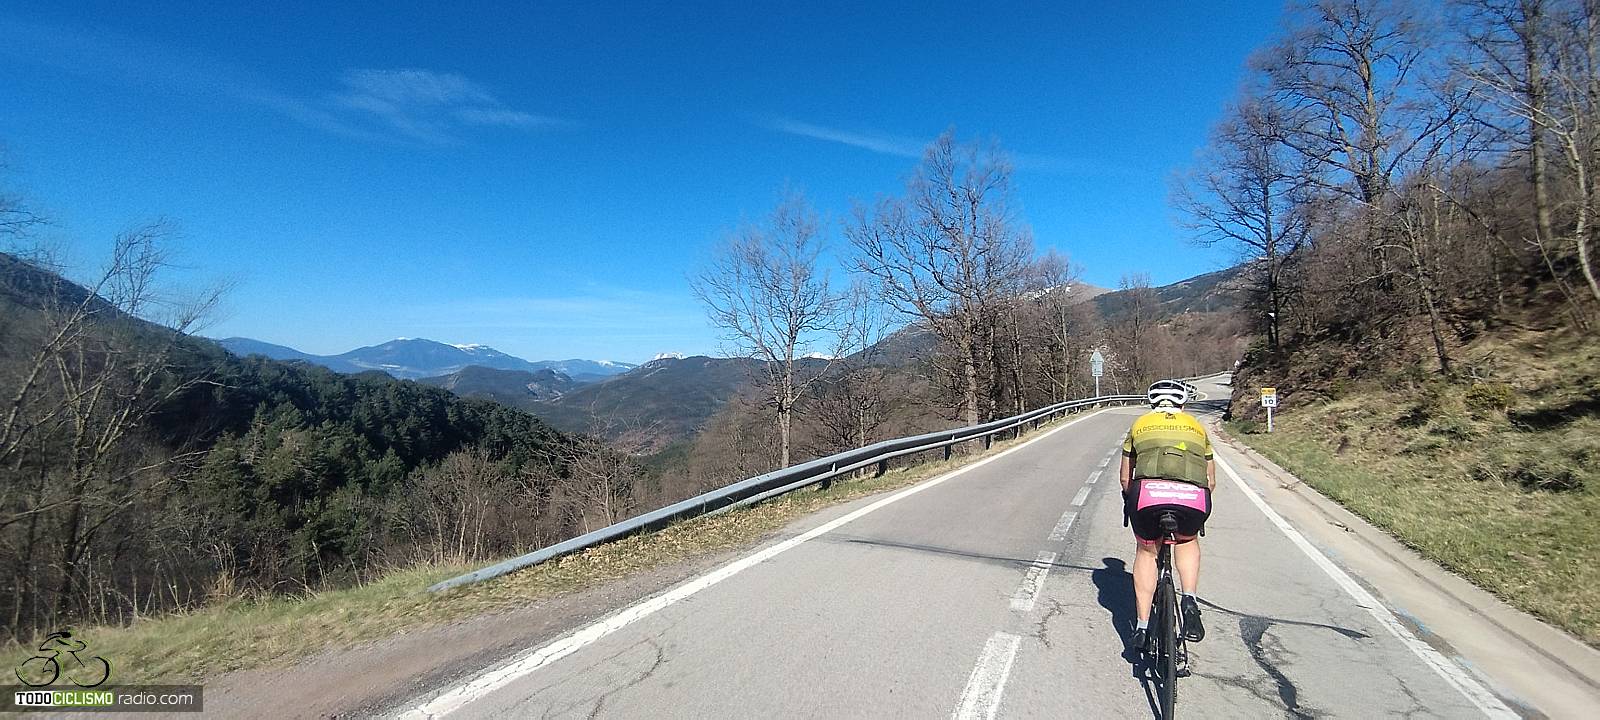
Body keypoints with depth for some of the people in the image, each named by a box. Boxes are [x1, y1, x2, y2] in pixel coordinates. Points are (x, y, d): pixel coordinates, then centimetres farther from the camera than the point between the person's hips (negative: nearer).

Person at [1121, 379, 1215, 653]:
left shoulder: (1140, 424, 26)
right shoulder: (1196, 426, 29)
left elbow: (1125, 479, 27)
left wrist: (1131, 504, 45)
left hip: (1148, 492, -1)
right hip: (1194, 498, 1)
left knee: (1146, 551, 23)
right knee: (1187, 541, 32)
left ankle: (1142, 627, 20)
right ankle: (1189, 601, 12)